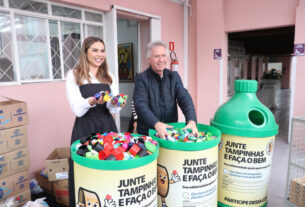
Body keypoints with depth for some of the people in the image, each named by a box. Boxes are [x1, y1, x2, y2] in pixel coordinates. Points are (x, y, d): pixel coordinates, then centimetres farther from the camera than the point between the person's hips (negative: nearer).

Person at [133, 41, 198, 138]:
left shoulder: (174, 76, 7)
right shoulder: (141, 79, -5)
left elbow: (184, 98, -5)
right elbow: (141, 105, -18)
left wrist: (192, 121, -22)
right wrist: (156, 124, -34)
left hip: (171, 130, 3)